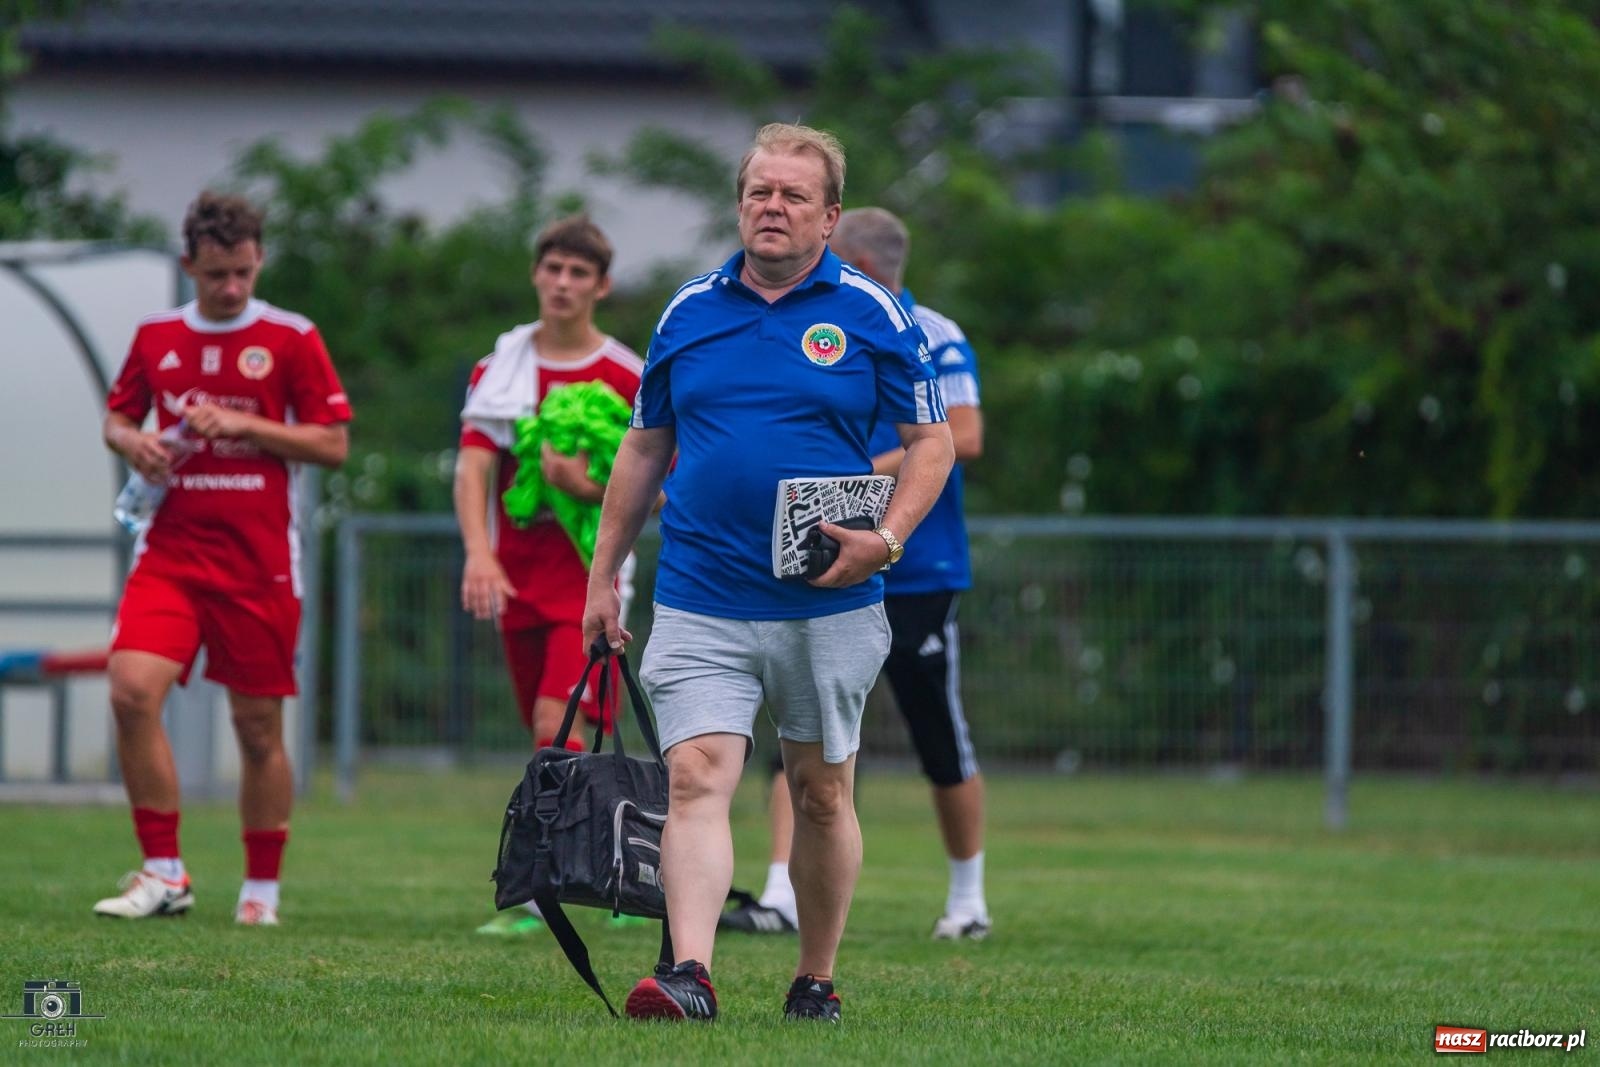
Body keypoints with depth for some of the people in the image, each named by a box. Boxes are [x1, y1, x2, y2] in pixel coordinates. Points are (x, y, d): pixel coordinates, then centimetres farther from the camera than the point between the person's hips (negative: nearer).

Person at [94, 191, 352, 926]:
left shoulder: (291, 339, -1)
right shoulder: (156, 336, 9)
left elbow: (333, 445, -2)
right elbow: (117, 418, 21)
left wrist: (242, 425, -13)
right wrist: (132, 442, -3)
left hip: (259, 561, -2)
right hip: (171, 551, 2)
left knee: (259, 727, 2)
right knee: (132, 690, -17)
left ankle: (262, 887, 17)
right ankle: (163, 873, -9)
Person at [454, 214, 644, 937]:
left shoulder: (628, 379, 0)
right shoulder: (498, 371, 7)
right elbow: (472, 467, -4)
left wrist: (592, 488, -17)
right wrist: (479, 552, -21)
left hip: (590, 579, -4)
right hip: (519, 578, 4)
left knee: (556, 725, -18)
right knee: (557, 742, 8)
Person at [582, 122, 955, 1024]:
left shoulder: (871, 315, 0)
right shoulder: (689, 314, 8)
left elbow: (932, 442, 2)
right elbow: (644, 450, 16)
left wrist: (886, 540, -14)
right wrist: (604, 577, 14)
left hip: (829, 605, -1)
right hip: (701, 603, 1)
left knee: (822, 793, 9)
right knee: (696, 777, -15)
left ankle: (817, 983, 21)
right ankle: (690, 974, -26)